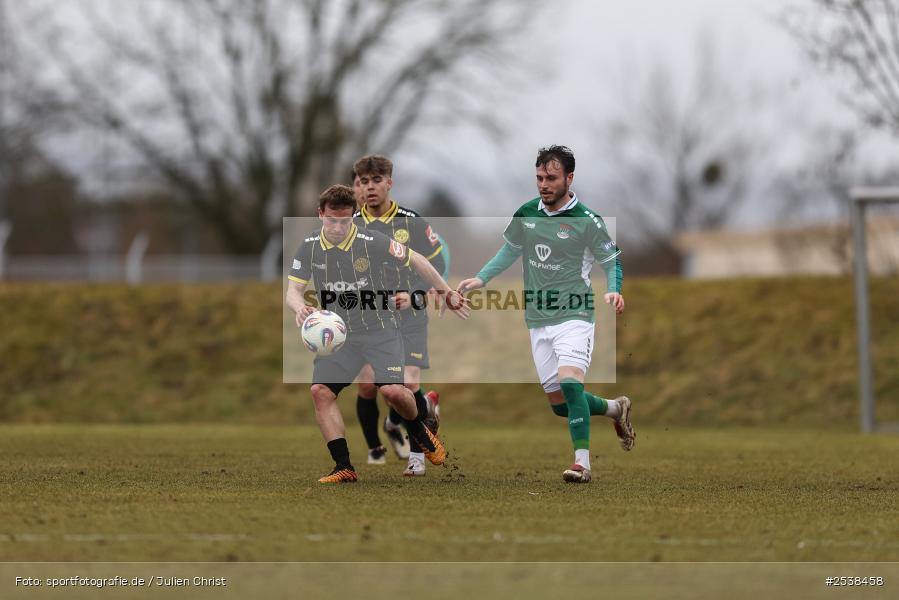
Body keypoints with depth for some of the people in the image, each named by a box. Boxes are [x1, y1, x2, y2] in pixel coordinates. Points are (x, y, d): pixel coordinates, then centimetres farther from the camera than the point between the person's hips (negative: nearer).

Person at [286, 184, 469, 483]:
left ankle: (419, 431, 14)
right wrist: (301, 309, -27)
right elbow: (293, 289, -2)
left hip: (379, 330, -3)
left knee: (393, 390, -21)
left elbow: (416, 261, -1)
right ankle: (344, 467, -8)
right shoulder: (309, 248, -4)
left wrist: (447, 293, 6)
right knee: (320, 391, -16)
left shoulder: (373, 243, -14)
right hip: (338, 333, 3)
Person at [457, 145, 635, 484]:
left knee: (569, 381, -26)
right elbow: (511, 250, 23)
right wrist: (481, 279, 13)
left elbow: (612, 262, -2)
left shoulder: (586, 221, -9)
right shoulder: (526, 214, 6)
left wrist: (614, 291, -21)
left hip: (573, 316, -6)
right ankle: (616, 409, 34)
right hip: (538, 320, 6)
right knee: (558, 402, 7)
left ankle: (582, 462, -25)